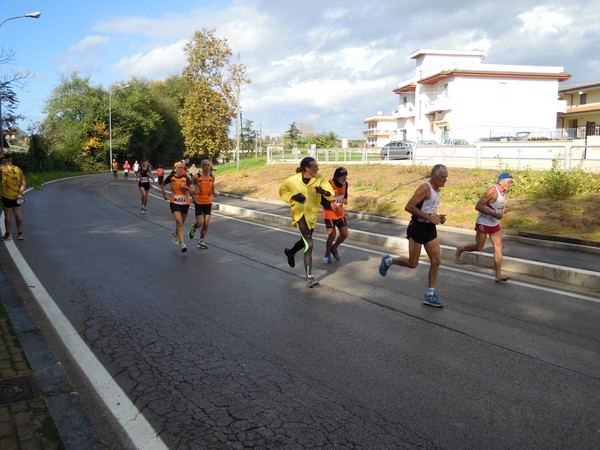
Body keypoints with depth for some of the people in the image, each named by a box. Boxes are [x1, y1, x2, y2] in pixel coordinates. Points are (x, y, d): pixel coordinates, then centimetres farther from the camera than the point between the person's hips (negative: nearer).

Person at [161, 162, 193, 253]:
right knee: (179, 222, -18)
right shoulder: (171, 178, -3)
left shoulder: (186, 179, -5)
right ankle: (182, 244, -19)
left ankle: (175, 235, 48)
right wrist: (164, 192, 5)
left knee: (181, 223, 16)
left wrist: (185, 187, -25)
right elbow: (162, 185, 17)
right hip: (174, 203, -2)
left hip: (185, 203, 2)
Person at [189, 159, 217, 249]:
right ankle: (193, 227, 32)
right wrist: (193, 197, -13)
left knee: (206, 224, -1)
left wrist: (214, 193, -8)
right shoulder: (196, 177, -10)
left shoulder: (212, 177, 2)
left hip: (208, 202, 3)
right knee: (199, 223, -5)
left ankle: (201, 241, 17)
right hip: (199, 202, -3)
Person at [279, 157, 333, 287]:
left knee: (305, 241, 24)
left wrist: (323, 191, -43)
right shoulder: (293, 180, -11)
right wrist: (293, 197, -13)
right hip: (300, 214, -4)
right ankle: (309, 277, -13)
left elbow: (330, 195, -20)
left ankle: (290, 252, 56)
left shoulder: (320, 180, -9)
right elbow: (282, 191, 6)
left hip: (312, 215, 4)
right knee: (309, 245, -17)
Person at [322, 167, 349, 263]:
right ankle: (327, 254, 18)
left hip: (340, 213, 6)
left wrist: (345, 200, -9)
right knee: (332, 235, -10)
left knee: (344, 234, 2)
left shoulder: (345, 184, -4)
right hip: (329, 214, -6)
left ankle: (334, 248, 30)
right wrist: (330, 204, -31)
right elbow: (321, 199, -14)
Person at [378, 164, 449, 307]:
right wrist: (429, 217, -22)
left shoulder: (437, 189, 12)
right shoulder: (425, 188, -17)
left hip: (430, 228, 8)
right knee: (412, 264, 1)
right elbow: (408, 207, -22)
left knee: (436, 261, 3)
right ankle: (388, 261, 28)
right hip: (418, 227, -8)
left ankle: (429, 295, 13)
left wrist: (437, 217, 5)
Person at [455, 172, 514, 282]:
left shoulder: (504, 191, 4)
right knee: (479, 247, 2)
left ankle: (498, 275, 2)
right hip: (483, 223, -7)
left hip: (495, 224, 7)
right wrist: (495, 214, -28)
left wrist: (503, 210, 0)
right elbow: (478, 206, -25)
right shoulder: (492, 190, -22)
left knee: (498, 248, 0)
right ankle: (459, 250, 29)